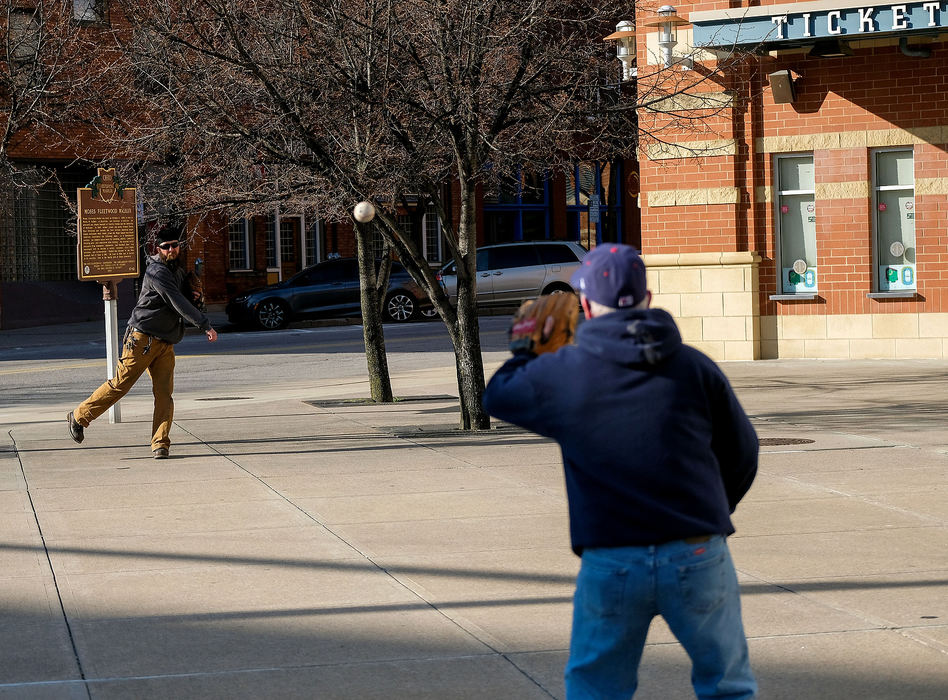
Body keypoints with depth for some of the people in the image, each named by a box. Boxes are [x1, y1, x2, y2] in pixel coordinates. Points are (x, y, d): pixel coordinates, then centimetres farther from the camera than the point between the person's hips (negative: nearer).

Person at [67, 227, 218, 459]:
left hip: (166, 344, 7)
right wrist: (205, 325, -27)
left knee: (164, 394, -4)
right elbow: (177, 303, -23)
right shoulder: (157, 272, -13)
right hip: (142, 338, -7)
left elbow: (182, 299, 35)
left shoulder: (180, 271, 16)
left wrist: (193, 296, 10)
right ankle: (79, 417, 10)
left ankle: (160, 444, -6)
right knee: (120, 385, -5)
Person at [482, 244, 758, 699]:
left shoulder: (562, 373, -3)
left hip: (611, 563, -1)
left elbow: (497, 396, 16)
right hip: (697, 558, 1)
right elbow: (741, 454, 11)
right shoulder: (694, 367, 2)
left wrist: (529, 352, 33)